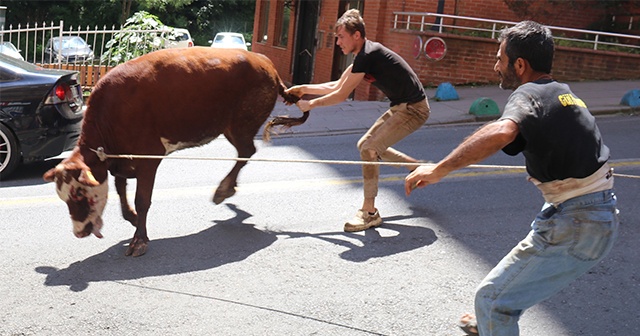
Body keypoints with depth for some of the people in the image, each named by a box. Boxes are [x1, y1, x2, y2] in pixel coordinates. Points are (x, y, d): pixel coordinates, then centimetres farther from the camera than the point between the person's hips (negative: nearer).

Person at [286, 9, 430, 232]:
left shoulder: (367, 55, -23)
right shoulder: (364, 55, 7)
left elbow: (341, 95, -18)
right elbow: (337, 86, 14)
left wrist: (310, 104, -6)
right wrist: (305, 88, 7)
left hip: (414, 109, -10)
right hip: (401, 107, 10)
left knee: (370, 149, -18)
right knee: (366, 145, 16)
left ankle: (369, 212, -9)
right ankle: (418, 167, 30)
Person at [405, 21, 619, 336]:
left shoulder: (529, 94, -16)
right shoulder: (565, 93, 12)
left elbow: (501, 132, -39)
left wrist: (438, 170, -37)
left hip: (574, 227, -10)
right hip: (601, 214, 10)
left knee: (492, 298, -4)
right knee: (522, 270, 33)